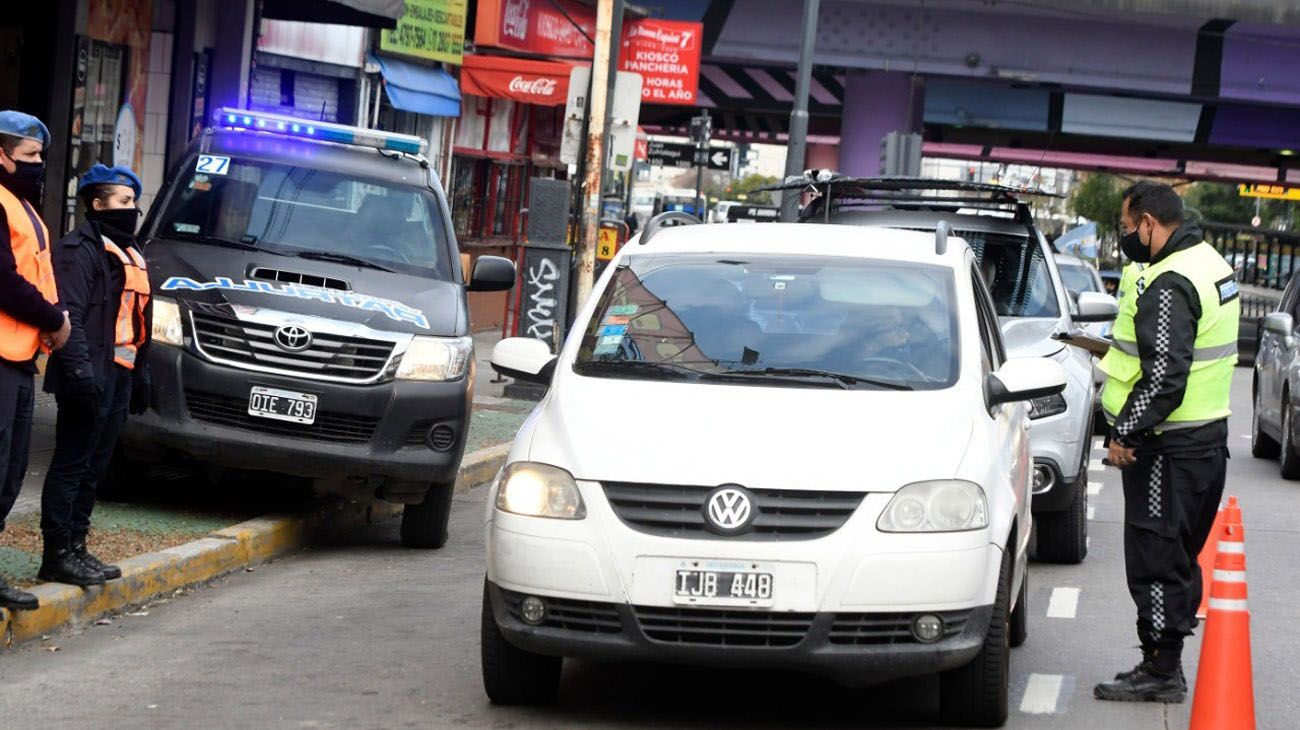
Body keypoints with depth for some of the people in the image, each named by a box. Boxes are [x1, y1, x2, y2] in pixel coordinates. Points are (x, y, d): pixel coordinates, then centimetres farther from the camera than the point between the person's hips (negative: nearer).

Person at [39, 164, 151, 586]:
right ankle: (57, 555, -6)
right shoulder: (80, 250, -9)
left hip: (119, 377, 9)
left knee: (93, 469, 12)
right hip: (91, 377, -9)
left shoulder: (128, 256, 22)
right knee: (72, 466, -7)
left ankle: (75, 547, 17)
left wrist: (140, 377, 24)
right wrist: (80, 370, -27)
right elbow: (69, 315, -19)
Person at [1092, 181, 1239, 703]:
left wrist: (1125, 432, -19)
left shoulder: (1168, 286, -20)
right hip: (1209, 437, 10)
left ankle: (1160, 673, 1)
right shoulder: (1212, 265, 12)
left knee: (1155, 558, -3)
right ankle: (1165, 662, 24)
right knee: (1178, 557, 16)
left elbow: (1164, 376, -25)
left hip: (1169, 446, -10)